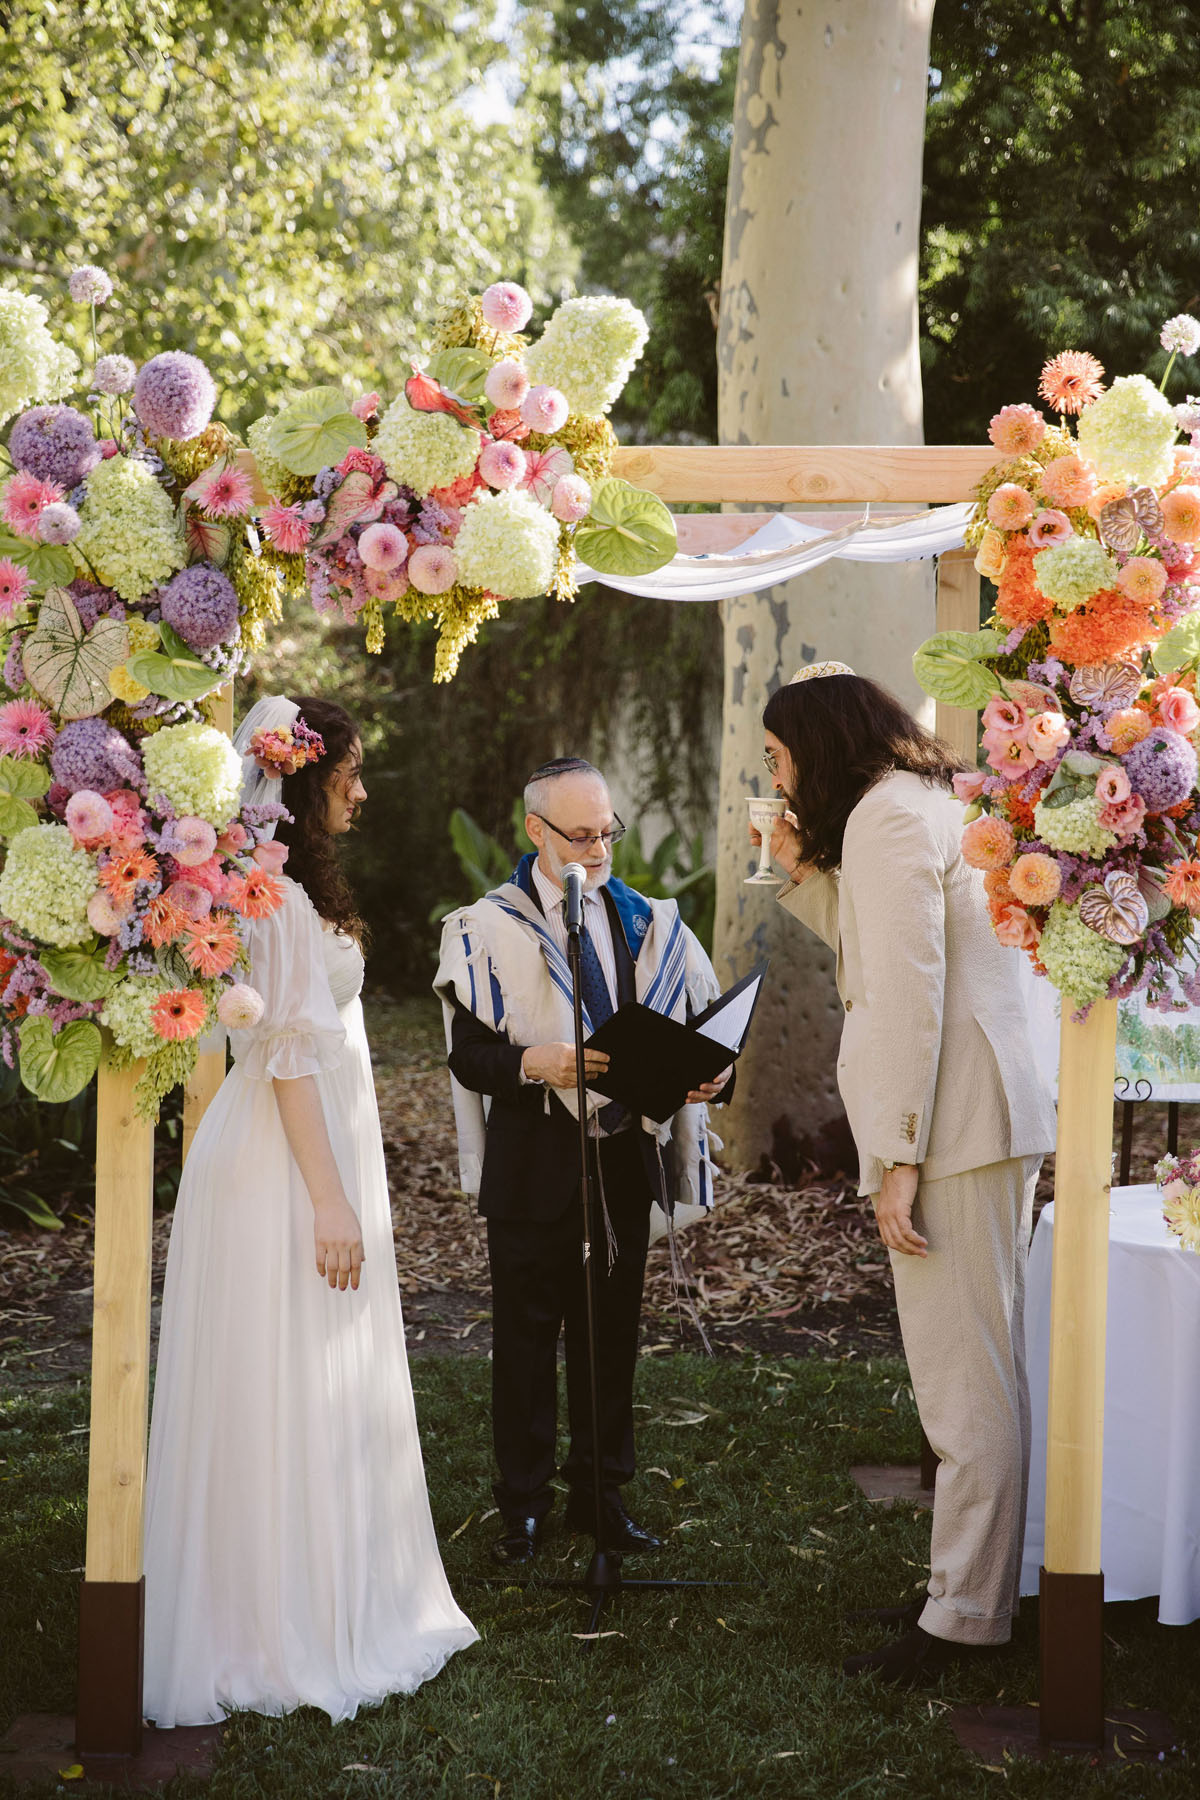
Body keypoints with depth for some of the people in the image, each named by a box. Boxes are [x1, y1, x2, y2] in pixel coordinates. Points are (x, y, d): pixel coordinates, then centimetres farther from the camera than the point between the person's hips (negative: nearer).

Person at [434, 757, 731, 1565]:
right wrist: (534, 1063, -28)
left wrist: (708, 1072, -16)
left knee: (613, 1330, 11)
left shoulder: (649, 923, 8)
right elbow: (468, 1055, -8)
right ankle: (524, 1504, 14)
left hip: (627, 1156, 3)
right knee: (527, 1332, 3)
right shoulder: (488, 929, -2)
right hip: (533, 1163, -3)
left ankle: (602, 1493, 23)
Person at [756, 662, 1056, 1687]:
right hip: (992, 1121, 11)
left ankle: (965, 1615, -1)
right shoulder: (926, 803, 21)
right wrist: (803, 872, 17)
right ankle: (976, 1589, 21)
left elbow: (908, 991, -18)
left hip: (954, 1130, -11)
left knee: (965, 1379, -6)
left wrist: (898, 1156, -19)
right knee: (976, 1372, 14)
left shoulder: (888, 815, -11)